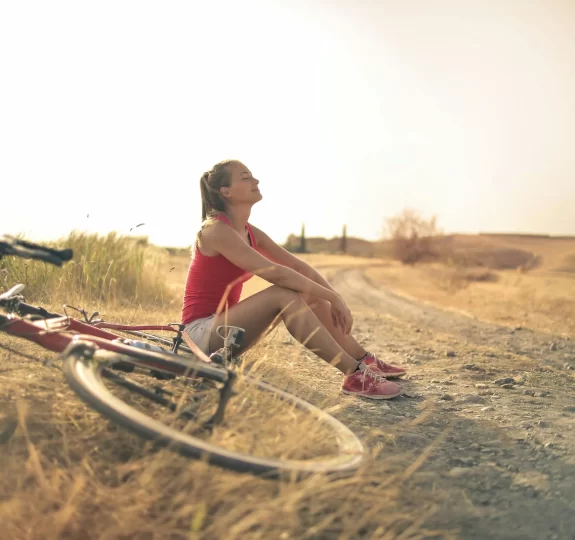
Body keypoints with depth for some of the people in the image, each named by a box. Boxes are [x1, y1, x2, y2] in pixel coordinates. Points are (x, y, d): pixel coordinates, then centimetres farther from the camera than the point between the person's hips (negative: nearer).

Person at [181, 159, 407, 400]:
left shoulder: (249, 232, 8)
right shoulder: (216, 230, -19)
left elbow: (298, 266, 5)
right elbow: (275, 273, -28)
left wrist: (335, 298, -8)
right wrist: (333, 297, -24)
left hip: (224, 324, 9)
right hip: (202, 332, -9)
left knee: (309, 294, -1)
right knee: (284, 294, -27)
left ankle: (365, 360, 4)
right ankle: (354, 375, -28)